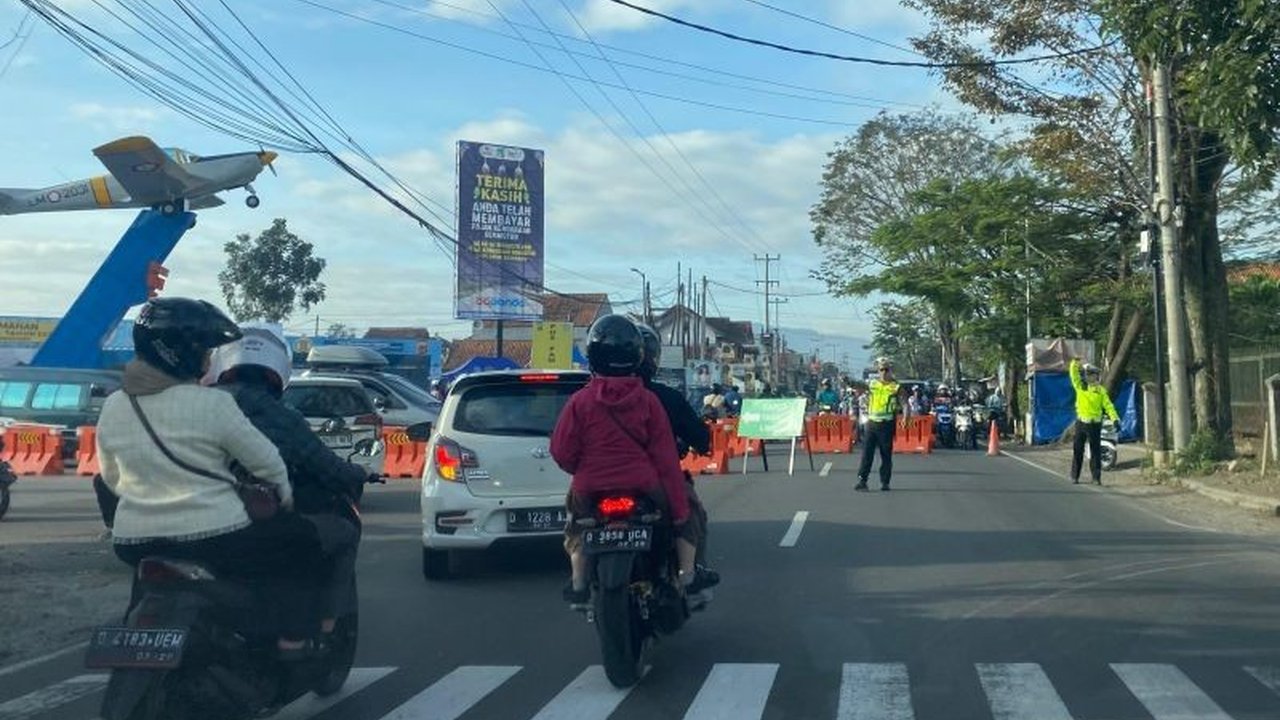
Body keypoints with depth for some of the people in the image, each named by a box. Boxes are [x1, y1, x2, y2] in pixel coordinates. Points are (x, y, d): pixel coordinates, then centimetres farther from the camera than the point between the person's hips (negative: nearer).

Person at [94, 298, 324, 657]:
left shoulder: (113, 407, 3)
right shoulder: (212, 404, -14)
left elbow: (112, 481, 14)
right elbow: (267, 461, -6)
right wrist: (285, 497, 14)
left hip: (134, 544, 6)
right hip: (212, 539, -6)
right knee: (300, 540, 12)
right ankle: (294, 643, 7)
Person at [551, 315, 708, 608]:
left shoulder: (579, 402, -6)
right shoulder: (648, 400, -5)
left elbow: (561, 452, -5)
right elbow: (666, 457, -5)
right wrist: (680, 508, -1)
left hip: (590, 491, 1)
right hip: (644, 486, 0)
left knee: (575, 528, 32)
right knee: (686, 514, 26)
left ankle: (578, 582, 24)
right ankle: (688, 575, 23)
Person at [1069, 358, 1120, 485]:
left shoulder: (1101, 390, 2)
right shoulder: (1080, 386, 6)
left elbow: (1108, 405, -3)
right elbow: (1074, 374, -3)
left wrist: (1115, 418, -14)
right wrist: (1075, 362, -19)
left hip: (1095, 424, -1)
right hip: (1081, 423, 2)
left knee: (1096, 451, 2)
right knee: (1077, 450, 5)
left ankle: (1096, 477, 6)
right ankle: (1075, 476, 12)